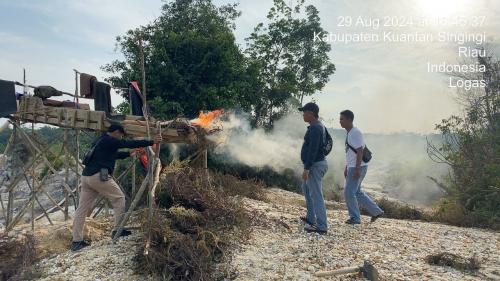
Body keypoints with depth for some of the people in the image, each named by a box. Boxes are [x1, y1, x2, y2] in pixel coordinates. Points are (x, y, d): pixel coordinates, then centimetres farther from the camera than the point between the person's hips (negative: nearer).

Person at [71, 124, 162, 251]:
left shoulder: (99, 141, 24)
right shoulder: (110, 140, -3)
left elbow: (114, 154, 36)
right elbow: (130, 144, -7)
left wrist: (129, 154, 44)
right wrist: (152, 142, -3)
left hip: (86, 176, 9)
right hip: (99, 176, -9)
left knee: (82, 208, 8)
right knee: (119, 198, 6)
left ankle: (77, 241, 11)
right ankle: (118, 230, 7)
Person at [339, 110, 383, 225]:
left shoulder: (355, 133, -16)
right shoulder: (349, 133, 14)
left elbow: (360, 151, -21)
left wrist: (357, 169, -24)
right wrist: (346, 168, 20)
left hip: (358, 167, -10)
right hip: (352, 167, 10)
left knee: (349, 192, -5)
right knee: (356, 192, 16)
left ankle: (355, 218, 8)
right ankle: (376, 211, 25)